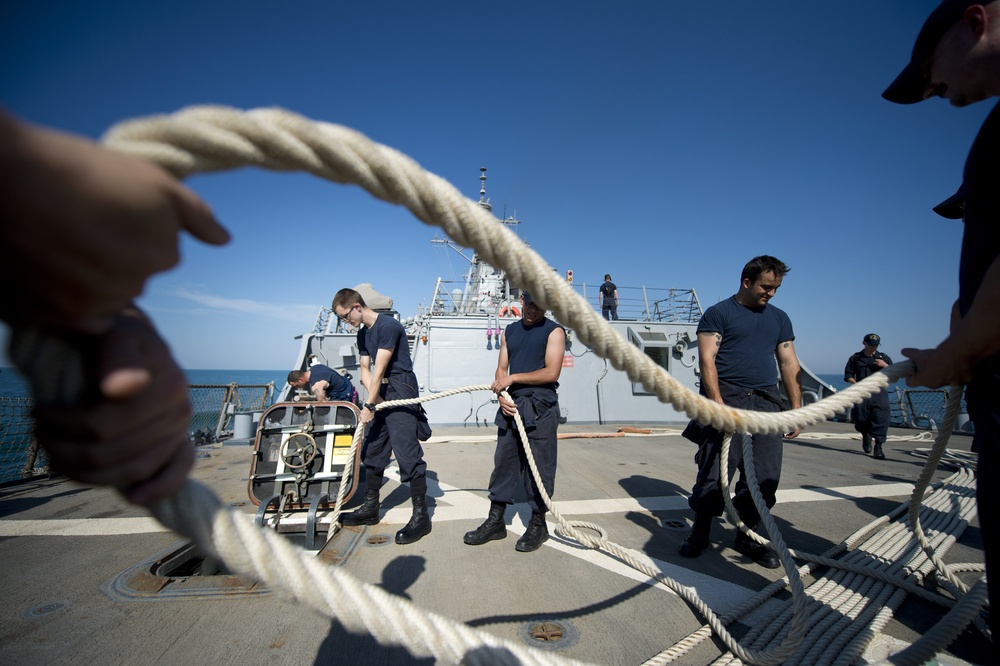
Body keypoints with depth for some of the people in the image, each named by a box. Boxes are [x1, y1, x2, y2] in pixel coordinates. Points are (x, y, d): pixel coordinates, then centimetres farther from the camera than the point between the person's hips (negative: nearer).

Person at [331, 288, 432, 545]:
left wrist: (368, 405, -16)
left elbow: (380, 369, -18)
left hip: (400, 391, -10)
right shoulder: (362, 333, 14)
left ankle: (421, 516, -1)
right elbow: (366, 370, 10)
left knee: (406, 452, -11)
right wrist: (375, 398, -6)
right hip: (381, 393, 10)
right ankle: (370, 508, 30)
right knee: (372, 450, 15)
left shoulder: (388, 326, -15)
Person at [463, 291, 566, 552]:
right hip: (511, 406, 5)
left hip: (541, 408, -5)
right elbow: (501, 369, 11)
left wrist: (513, 378, -12)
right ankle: (496, 521, 22)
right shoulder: (510, 330, 14)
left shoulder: (554, 331, -3)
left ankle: (538, 524, 20)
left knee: (539, 467, 3)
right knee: (504, 462, 10)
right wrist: (501, 395, -7)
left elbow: (551, 373, -13)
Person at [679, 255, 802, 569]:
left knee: (765, 476, 6)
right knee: (714, 471, -4)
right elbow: (707, 359, -8)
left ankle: (747, 536, 25)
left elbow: (789, 365, 16)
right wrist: (718, 403, -17)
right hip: (728, 399, -5)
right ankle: (700, 531, 15)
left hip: (767, 402, 5)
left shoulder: (779, 318, 18)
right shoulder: (718, 313, 1)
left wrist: (796, 409, 10)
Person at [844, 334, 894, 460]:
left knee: (880, 420, -11)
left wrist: (885, 365, -8)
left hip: (879, 393, 0)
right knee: (860, 418, 0)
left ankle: (878, 447, -4)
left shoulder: (883, 357, 11)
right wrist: (856, 383, -7)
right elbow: (848, 375, 10)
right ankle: (866, 436, 32)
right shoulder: (855, 358, 10)